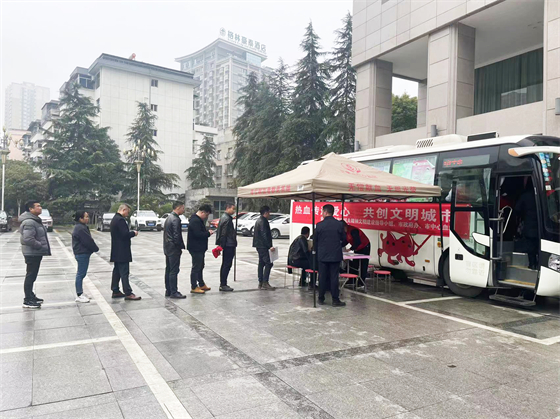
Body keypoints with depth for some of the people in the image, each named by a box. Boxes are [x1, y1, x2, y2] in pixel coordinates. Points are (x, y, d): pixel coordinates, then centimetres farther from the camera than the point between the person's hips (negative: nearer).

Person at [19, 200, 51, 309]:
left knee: (32, 276, 19)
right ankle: (27, 301, 3)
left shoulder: (35, 220, 14)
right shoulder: (29, 222, -21)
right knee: (30, 276, -4)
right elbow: (28, 239, -28)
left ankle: (30, 296, 31)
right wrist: (41, 246, -20)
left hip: (36, 253, 11)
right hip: (32, 254, -11)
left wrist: (44, 248, 12)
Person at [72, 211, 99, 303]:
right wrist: (96, 249, -5)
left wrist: (94, 248, 8)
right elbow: (88, 241, -19)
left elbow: (88, 240, 17)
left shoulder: (81, 227, 15)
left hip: (82, 253, 11)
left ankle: (80, 293, 24)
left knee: (81, 274, 16)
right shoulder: (80, 229, -19)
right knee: (81, 274, -5)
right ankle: (79, 296, 0)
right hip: (82, 254, -11)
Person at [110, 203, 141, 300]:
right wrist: (134, 233, -7)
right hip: (122, 251, -11)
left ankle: (115, 291, 22)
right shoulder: (120, 220, -18)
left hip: (117, 251, 11)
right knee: (124, 272, -8)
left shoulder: (115, 219, 15)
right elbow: (125, 234, -24)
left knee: (117, 271, 15)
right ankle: (128, 293, -6)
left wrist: (131, 233, 9)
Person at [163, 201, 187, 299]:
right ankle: (173, 292, -1)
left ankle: (168, 291, 21)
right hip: (174, 250, -10)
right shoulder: (176, 219, -17)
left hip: (167, 248, 10)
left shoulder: (169, 218, 14)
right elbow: (177, 236, -21)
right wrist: (182, 246, -8)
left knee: (168, 270, 14)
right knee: (174, 271, -5)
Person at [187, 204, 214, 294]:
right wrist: (208, 233, -15)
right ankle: (194, 287, 4)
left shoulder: (198, 220, 15)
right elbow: (198, 234, -27)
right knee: (196, 267, -4)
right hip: (196, 248, -11)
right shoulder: (195, 221, -20)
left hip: (199, 248, 11)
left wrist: (207, 232, 5)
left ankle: (201, 284, 29)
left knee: (200, 266, 18)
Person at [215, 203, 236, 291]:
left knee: (225, 264, 14)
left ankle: (223, 284, 21)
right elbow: (223, 233, -19)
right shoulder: (226, 218, -15)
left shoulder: (224, 217, 18)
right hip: (228, 245, -11)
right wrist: (222, 245, -19)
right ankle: (223, 285, -2)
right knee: (227, 265, -6)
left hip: (227, 245, 11)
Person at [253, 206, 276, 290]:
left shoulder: (258, 220, 18)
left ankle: (261, 283, 14)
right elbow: (264, 235, -21)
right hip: (263, 246, -11)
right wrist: (270, 246, -22)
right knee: (269, 263, -10)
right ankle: (265, 283, -11)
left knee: (261, 263, 11)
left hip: (259, 245, 11)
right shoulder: (263, 221, -15)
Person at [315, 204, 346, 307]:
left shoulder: (319, 225, -6)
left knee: (322, 277, 8)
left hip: (322, 256, 0)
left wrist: (317, 252, 18)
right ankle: (335, 300, 6)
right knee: (334, 277, 3)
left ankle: (321, 299, 16)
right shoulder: (339, 224, -4)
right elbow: (344, 240, 3)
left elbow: (315, 240, 2)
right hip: (335, 255, 0)